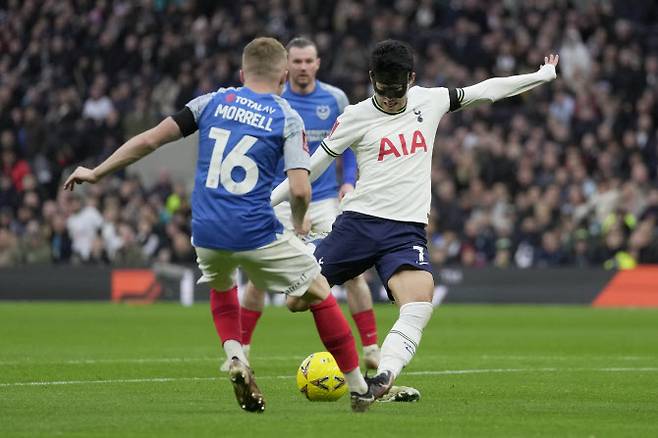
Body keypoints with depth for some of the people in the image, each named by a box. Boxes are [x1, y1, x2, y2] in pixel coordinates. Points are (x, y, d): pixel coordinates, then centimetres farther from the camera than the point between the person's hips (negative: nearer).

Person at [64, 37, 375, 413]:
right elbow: (300, 189, -11)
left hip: (206, 232, 3)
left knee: (221, 287, 35)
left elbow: (149, 140, 4)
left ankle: (236, 360, 11)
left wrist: (96, 173, 14)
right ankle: (360, 390, 16)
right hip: (257, 233, -3)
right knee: (320, 294, 14)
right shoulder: (288, 119, 1)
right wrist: (299, 224, 10)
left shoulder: (213, 102, 9)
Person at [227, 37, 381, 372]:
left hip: (326, 199, 1)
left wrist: (349, 181, -1)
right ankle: (240, 350, 12)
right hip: (281, 202, -1)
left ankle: (372, 349, 1)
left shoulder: (335, 99, -1)